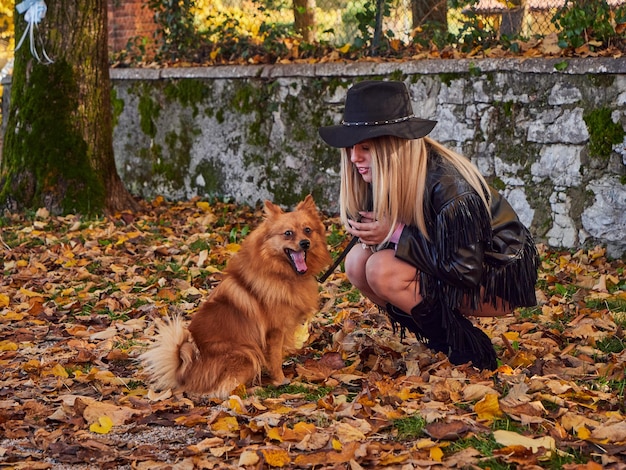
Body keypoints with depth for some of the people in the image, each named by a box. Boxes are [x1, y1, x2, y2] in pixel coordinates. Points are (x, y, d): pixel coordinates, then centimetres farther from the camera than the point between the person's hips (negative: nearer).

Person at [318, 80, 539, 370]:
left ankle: (467, 348, -10)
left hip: (503, 280, -8)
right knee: (358, 261, -11)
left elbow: (465, 270, -29)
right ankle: (441, 339, 2)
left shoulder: (448, 184, -30)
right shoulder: (382, 176, -7)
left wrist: (397, 234, -28)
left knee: (383, 271, -26)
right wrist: (370, 232, -21)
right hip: (446, 265, 8)